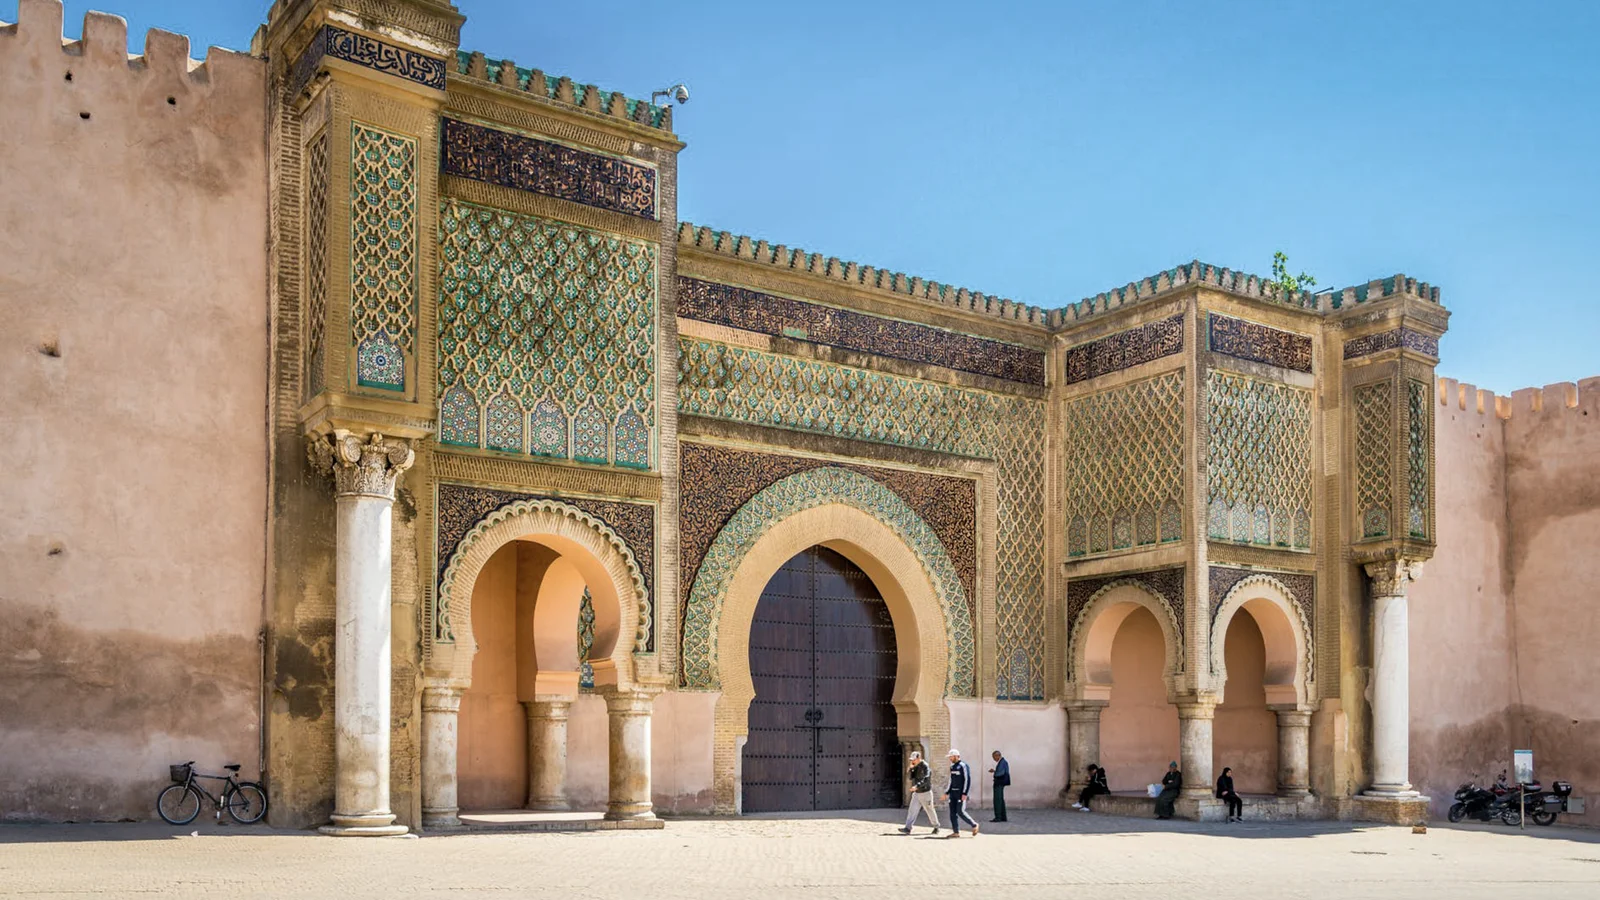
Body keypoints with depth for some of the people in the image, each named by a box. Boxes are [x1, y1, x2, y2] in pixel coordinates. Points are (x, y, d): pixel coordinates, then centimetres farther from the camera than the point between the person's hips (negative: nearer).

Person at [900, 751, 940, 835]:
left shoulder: (925, 766, -16)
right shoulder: (916, 767, 9)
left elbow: (926, 780, -26)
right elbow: (910, 777, 8)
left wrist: (917, 786, -38)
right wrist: (911, 768, -8)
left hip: (925, 793, -7)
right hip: (917, 793, 7)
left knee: (930, 810, 7)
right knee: (912, 810, -4)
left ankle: (936, 827, 24)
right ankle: (908, 828, -8)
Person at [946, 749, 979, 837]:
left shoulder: (963, 766, -11)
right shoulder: (952, 767, 15)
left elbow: (967, 780, -16)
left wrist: (964, 793, -20)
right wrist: (947, 792, 17)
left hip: (961, 794, -9)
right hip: (953, 793, 9)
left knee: (960, 812, -12)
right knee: (952, 812, 3)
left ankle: (974, 825, 5)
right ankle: (956, 832, 7)